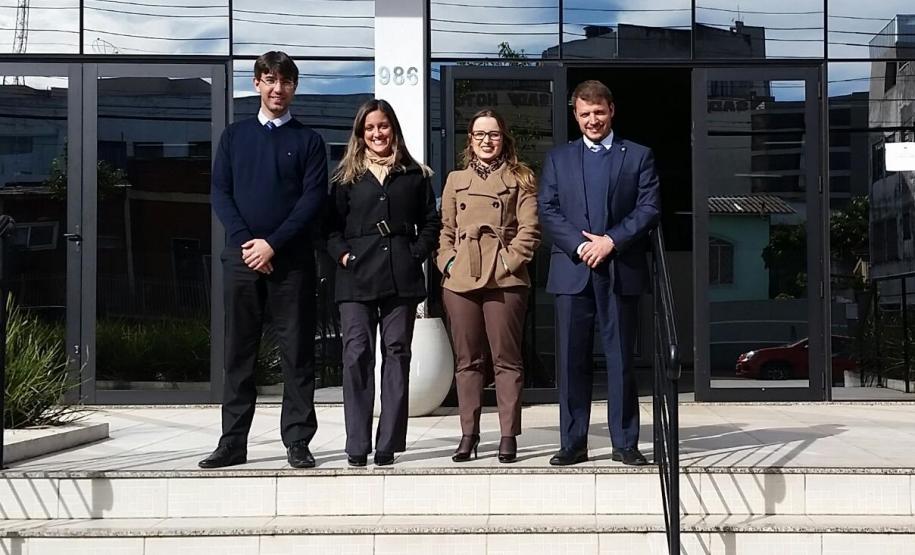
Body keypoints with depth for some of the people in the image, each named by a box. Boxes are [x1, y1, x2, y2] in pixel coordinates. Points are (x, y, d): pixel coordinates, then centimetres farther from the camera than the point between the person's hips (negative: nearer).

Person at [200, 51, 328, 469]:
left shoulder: (307, 140, 6)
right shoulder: (234, 136, 13)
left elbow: (313, 200, -3)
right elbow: (220, 193, 6)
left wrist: (273, 244, -12)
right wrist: (245, 242, -9)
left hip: (291, 260, -2)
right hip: (241, 258, 2)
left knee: (297, 353, 0)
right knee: (238, 353, 5)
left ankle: (298, 443, 6)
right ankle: (233, 442, 11)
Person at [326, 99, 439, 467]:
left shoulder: (415, 175, 13)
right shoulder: (346, 178, 11)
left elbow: (430, 223, 12)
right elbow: (331, 226, 9)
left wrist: (416, 254, -1)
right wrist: (342, 254, -6)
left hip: (401, 275, 1)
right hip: (357, 276, -1)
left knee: (397, 354, 0)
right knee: (356, 355, -8)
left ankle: (388, 445, 4)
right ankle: (357, 447, -4)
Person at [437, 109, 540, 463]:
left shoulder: (520, 179, 8)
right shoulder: (456, 180, 17)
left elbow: (529, 229, 1)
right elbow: (446, 230, 18)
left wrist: (510, 261, -9)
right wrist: (447, 261, 3)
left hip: (504, 279, -3)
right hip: (460, 280, 3)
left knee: (507, 360, -1)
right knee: (467, 360, 6)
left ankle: (509, 435, 4)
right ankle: (468, 434, 12)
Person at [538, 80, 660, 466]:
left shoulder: (638, 156, 10)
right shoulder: (558, 159, 14)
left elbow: (649, 209, 1)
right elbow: (547, 210, 5)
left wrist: (611, 240, -11)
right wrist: (580, 245, -10)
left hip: (621, 271, -1)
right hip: (572, 271, 1)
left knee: (620, 359, 2)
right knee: (571, 360, 1)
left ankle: (625, 443, 8)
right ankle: (573, 443, 7)